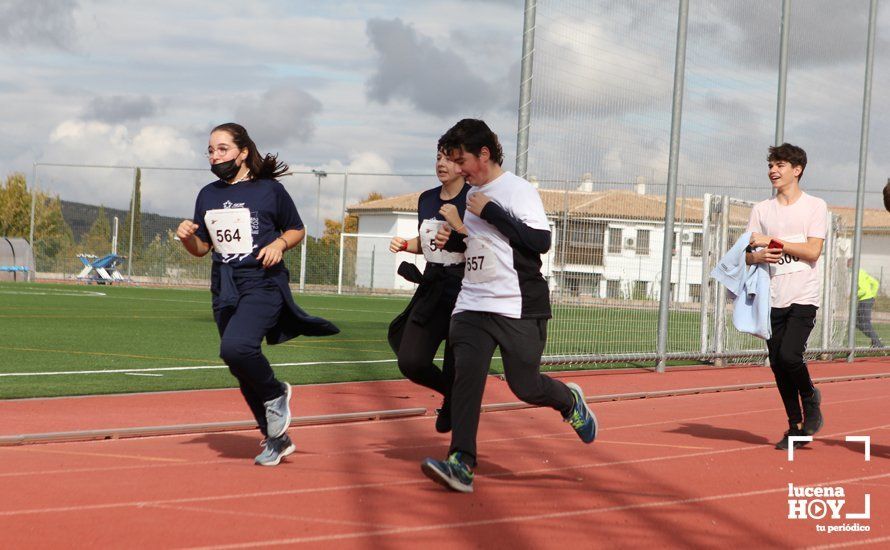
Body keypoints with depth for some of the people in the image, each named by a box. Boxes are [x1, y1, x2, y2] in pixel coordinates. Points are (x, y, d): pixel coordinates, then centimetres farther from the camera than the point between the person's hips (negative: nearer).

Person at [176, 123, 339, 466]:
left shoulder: (269, 190, -1)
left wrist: (280, 244, -10)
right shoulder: (207, 196, 12)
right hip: (224, 291, 6)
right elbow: (202, 247, 18)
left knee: (235, 347, -30)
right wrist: (187, 237, -3)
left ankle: (275, 394, -2)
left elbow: (297, 230, 9)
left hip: (263, 284, -6)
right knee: (244, 374, 8)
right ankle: (276, 439, 24)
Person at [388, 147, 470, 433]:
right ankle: (452, 396, 24)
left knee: (456, 374, -3)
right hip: (431, 290, 6)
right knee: (411, 363, -4)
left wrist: (458, 225, -25)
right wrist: (404, 245, 5)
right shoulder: (427, 199, 9)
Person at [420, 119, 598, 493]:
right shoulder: (473, 195, 16)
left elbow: (541, 241, -19)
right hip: (472, 305, 6)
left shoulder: (517, 190, -8)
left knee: (524, 385, -2)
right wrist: (451, 240, 8)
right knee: (466, 374, -13)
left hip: (517, 308, -6)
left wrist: (490, 211, -19)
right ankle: (461, 465, -20)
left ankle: (570, 401, 32)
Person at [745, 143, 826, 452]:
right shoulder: (761, 209, 12)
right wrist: (759, 256, -13)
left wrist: (772, 241, -12)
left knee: (789, 356, -19)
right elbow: (747, 255, 10)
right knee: (777, 364, 4)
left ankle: (811, 398, 11)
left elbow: (813, 251, -10)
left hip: (803, 298, -4)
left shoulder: (815, 206, 1)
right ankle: (795, 426, 18)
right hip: (773, 298, 4)